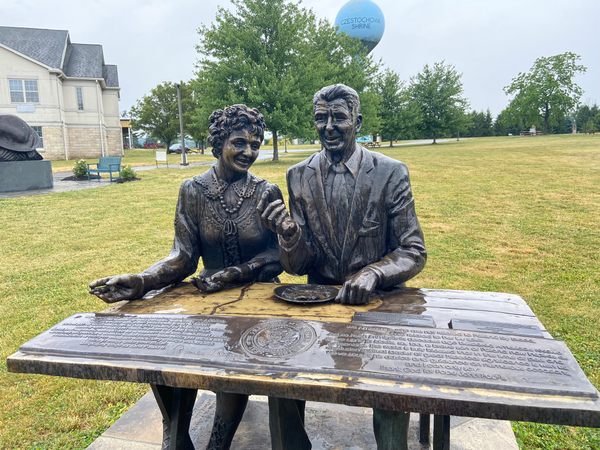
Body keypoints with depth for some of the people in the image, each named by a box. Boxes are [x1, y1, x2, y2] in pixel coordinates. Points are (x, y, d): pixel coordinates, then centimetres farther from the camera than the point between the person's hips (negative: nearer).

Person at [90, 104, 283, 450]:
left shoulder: (268, 193, -3)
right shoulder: (193, 191, 0)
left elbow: (277, 256, -7)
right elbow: (184, 256, -5)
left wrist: (232, 275, -23)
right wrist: (140, 282, -23)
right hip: (209, 296, 2)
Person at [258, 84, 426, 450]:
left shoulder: (391, 172, -6)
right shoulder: (299, 176, 0)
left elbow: (414, 252, -7)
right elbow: (298, 266, -1)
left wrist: (372, 273, -28)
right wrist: (289, 234, -25)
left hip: (379, 299, -1)